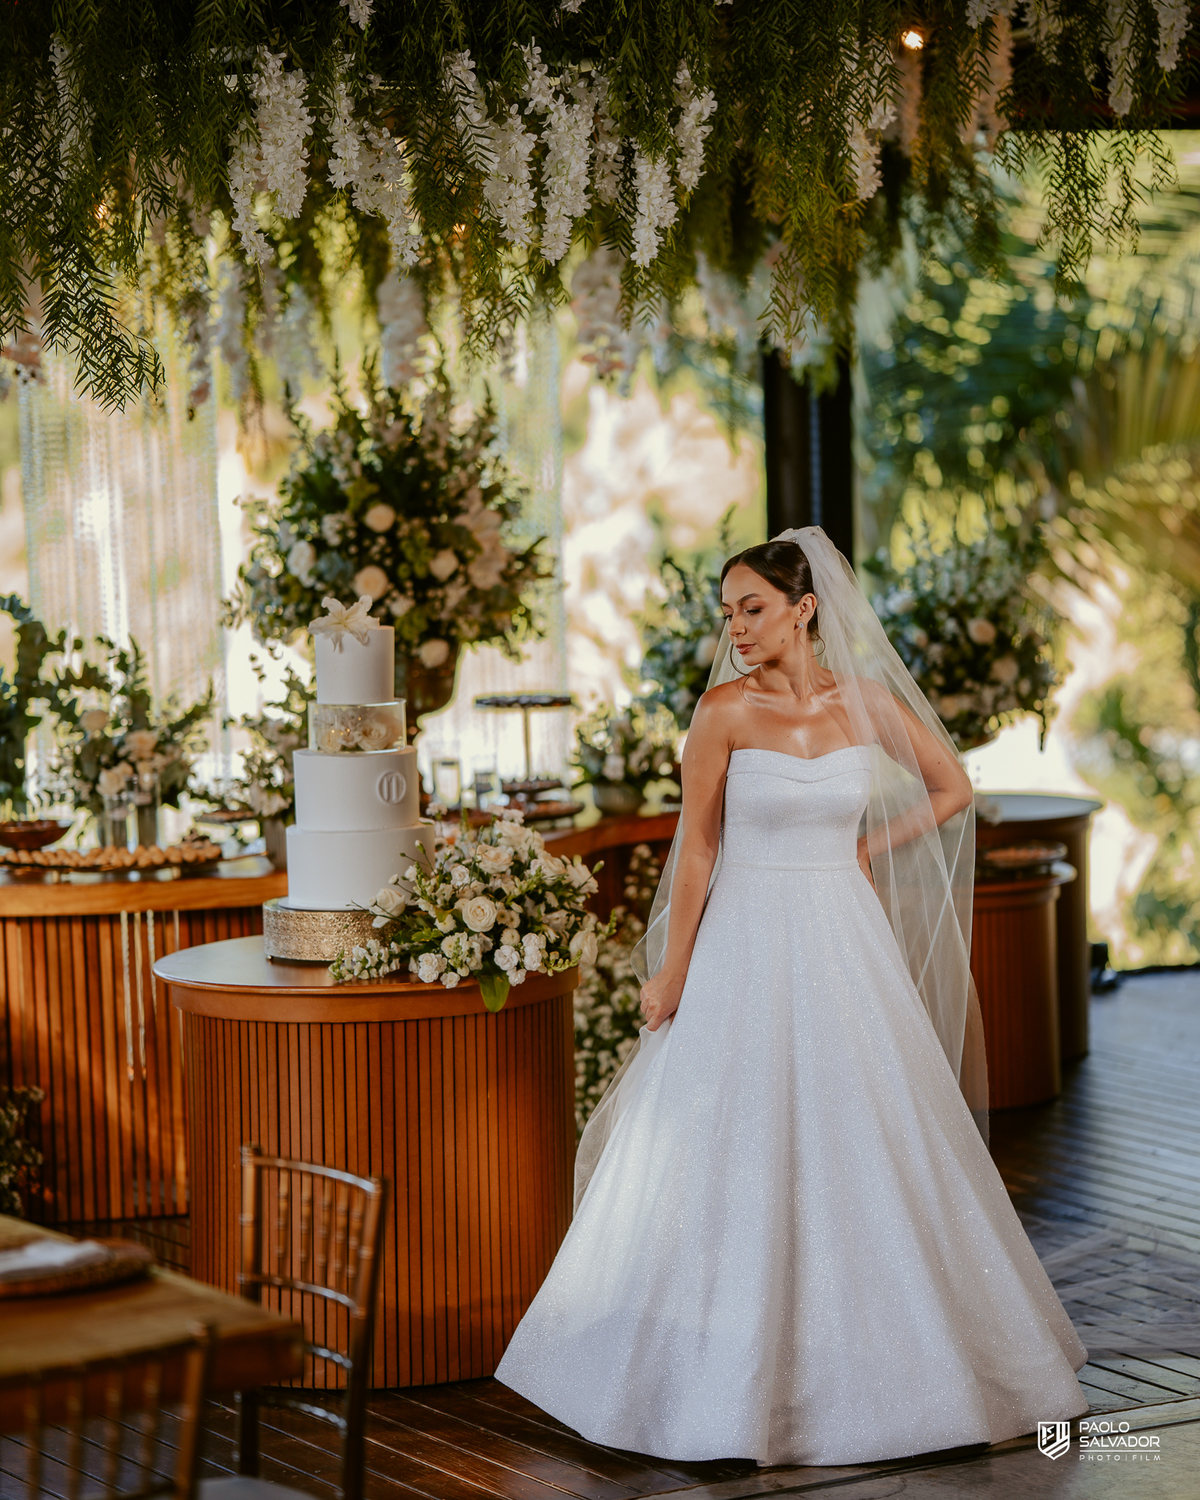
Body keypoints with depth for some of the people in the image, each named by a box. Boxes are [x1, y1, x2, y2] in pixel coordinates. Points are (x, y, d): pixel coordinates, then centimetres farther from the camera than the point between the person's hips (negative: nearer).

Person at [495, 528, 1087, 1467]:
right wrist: (671, 976, -5)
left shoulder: (866, 702, 0)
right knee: (740, 1156, 2)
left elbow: (953, 790, 13)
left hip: (847, 943, 3)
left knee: (869, 1152, 8)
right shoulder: (726, 709, -8)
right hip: (750, 943, -3)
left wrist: (865, 851, 5)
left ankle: (879, 1354, 23)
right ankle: (736, 1374, 11)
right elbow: (696, 849, -5)